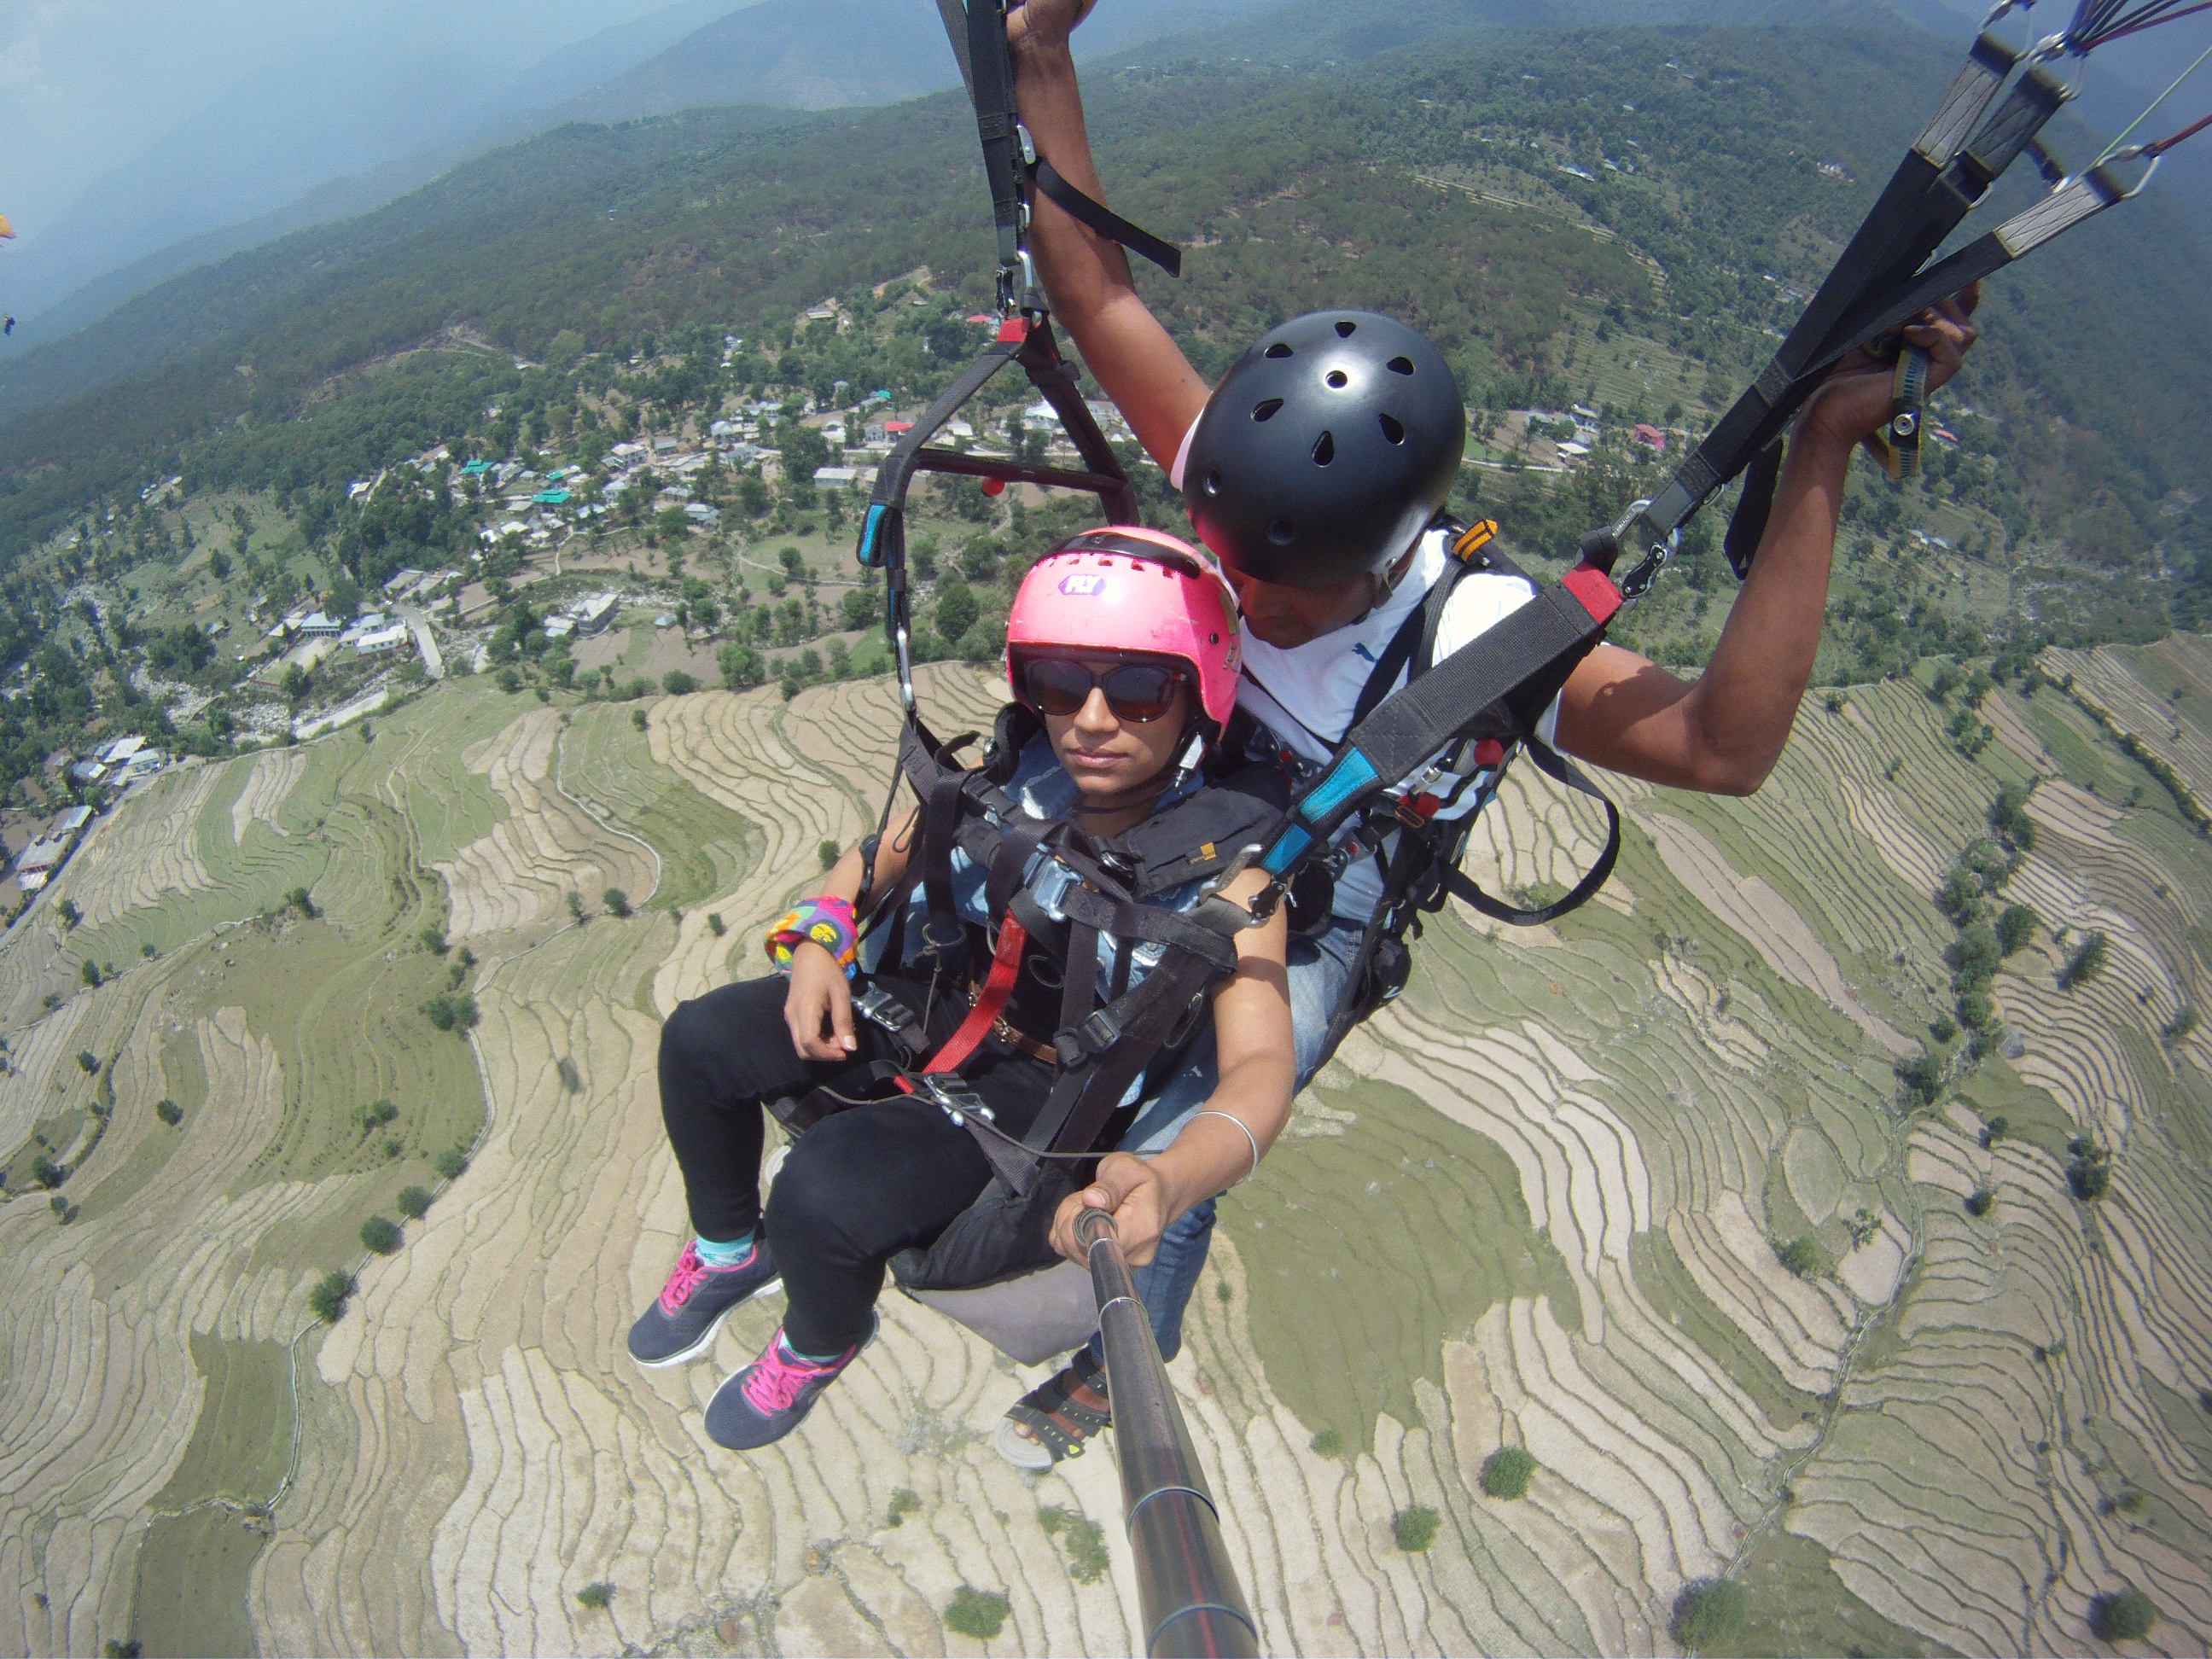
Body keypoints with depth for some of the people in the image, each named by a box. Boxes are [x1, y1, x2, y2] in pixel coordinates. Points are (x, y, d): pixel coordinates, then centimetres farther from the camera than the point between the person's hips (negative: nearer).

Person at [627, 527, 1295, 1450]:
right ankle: (728, 1255, 28)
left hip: (1035, 1088, -5)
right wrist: (819, 941, -12)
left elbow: (1260, 1068, -34)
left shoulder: (1221, 873, -24)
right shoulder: (1009, 785, -13)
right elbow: (878, 859, 6)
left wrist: (1173, 1178, -55)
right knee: (699, 1041, -3)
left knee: (827, 1189, -26)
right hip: (915, 1010, 5)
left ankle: (820, 1346, 14)